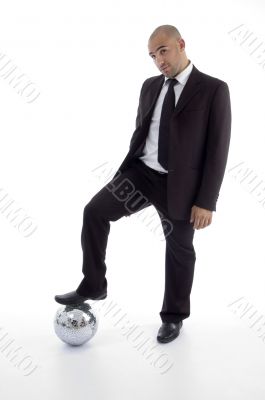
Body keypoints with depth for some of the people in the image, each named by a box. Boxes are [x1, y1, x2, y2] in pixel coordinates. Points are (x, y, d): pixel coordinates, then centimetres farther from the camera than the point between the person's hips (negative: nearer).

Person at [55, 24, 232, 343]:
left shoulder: (214, 89, -8)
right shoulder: (150, 86, 8)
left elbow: (217, 148, -11)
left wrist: (206, 202, -14)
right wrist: (128, 171, 16)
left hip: (179, 184, -4)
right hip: (141, 172, 4)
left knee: (179, 251, 9)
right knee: (94, 211, -12)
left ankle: (173, 317, 30)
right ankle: (92, 286, 5)